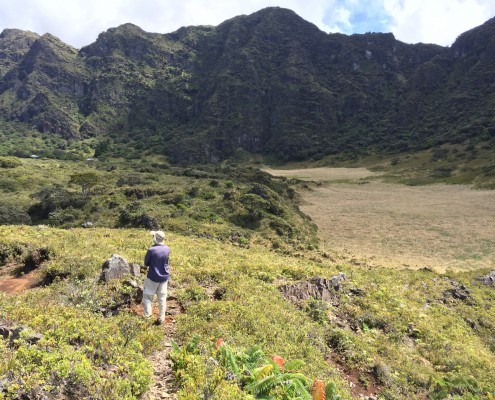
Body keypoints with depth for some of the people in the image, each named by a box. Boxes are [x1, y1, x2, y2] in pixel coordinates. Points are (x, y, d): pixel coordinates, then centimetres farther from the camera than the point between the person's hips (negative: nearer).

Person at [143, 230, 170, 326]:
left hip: (153, 277, -4)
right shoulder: (167, 249, -6)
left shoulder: (151, 250, -20)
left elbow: (146, 263, -5)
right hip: (164, 277, 4)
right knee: (162, 298, 12)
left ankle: (147, 316, 11)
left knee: (147, 296, 13)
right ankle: (161, 319, 19)